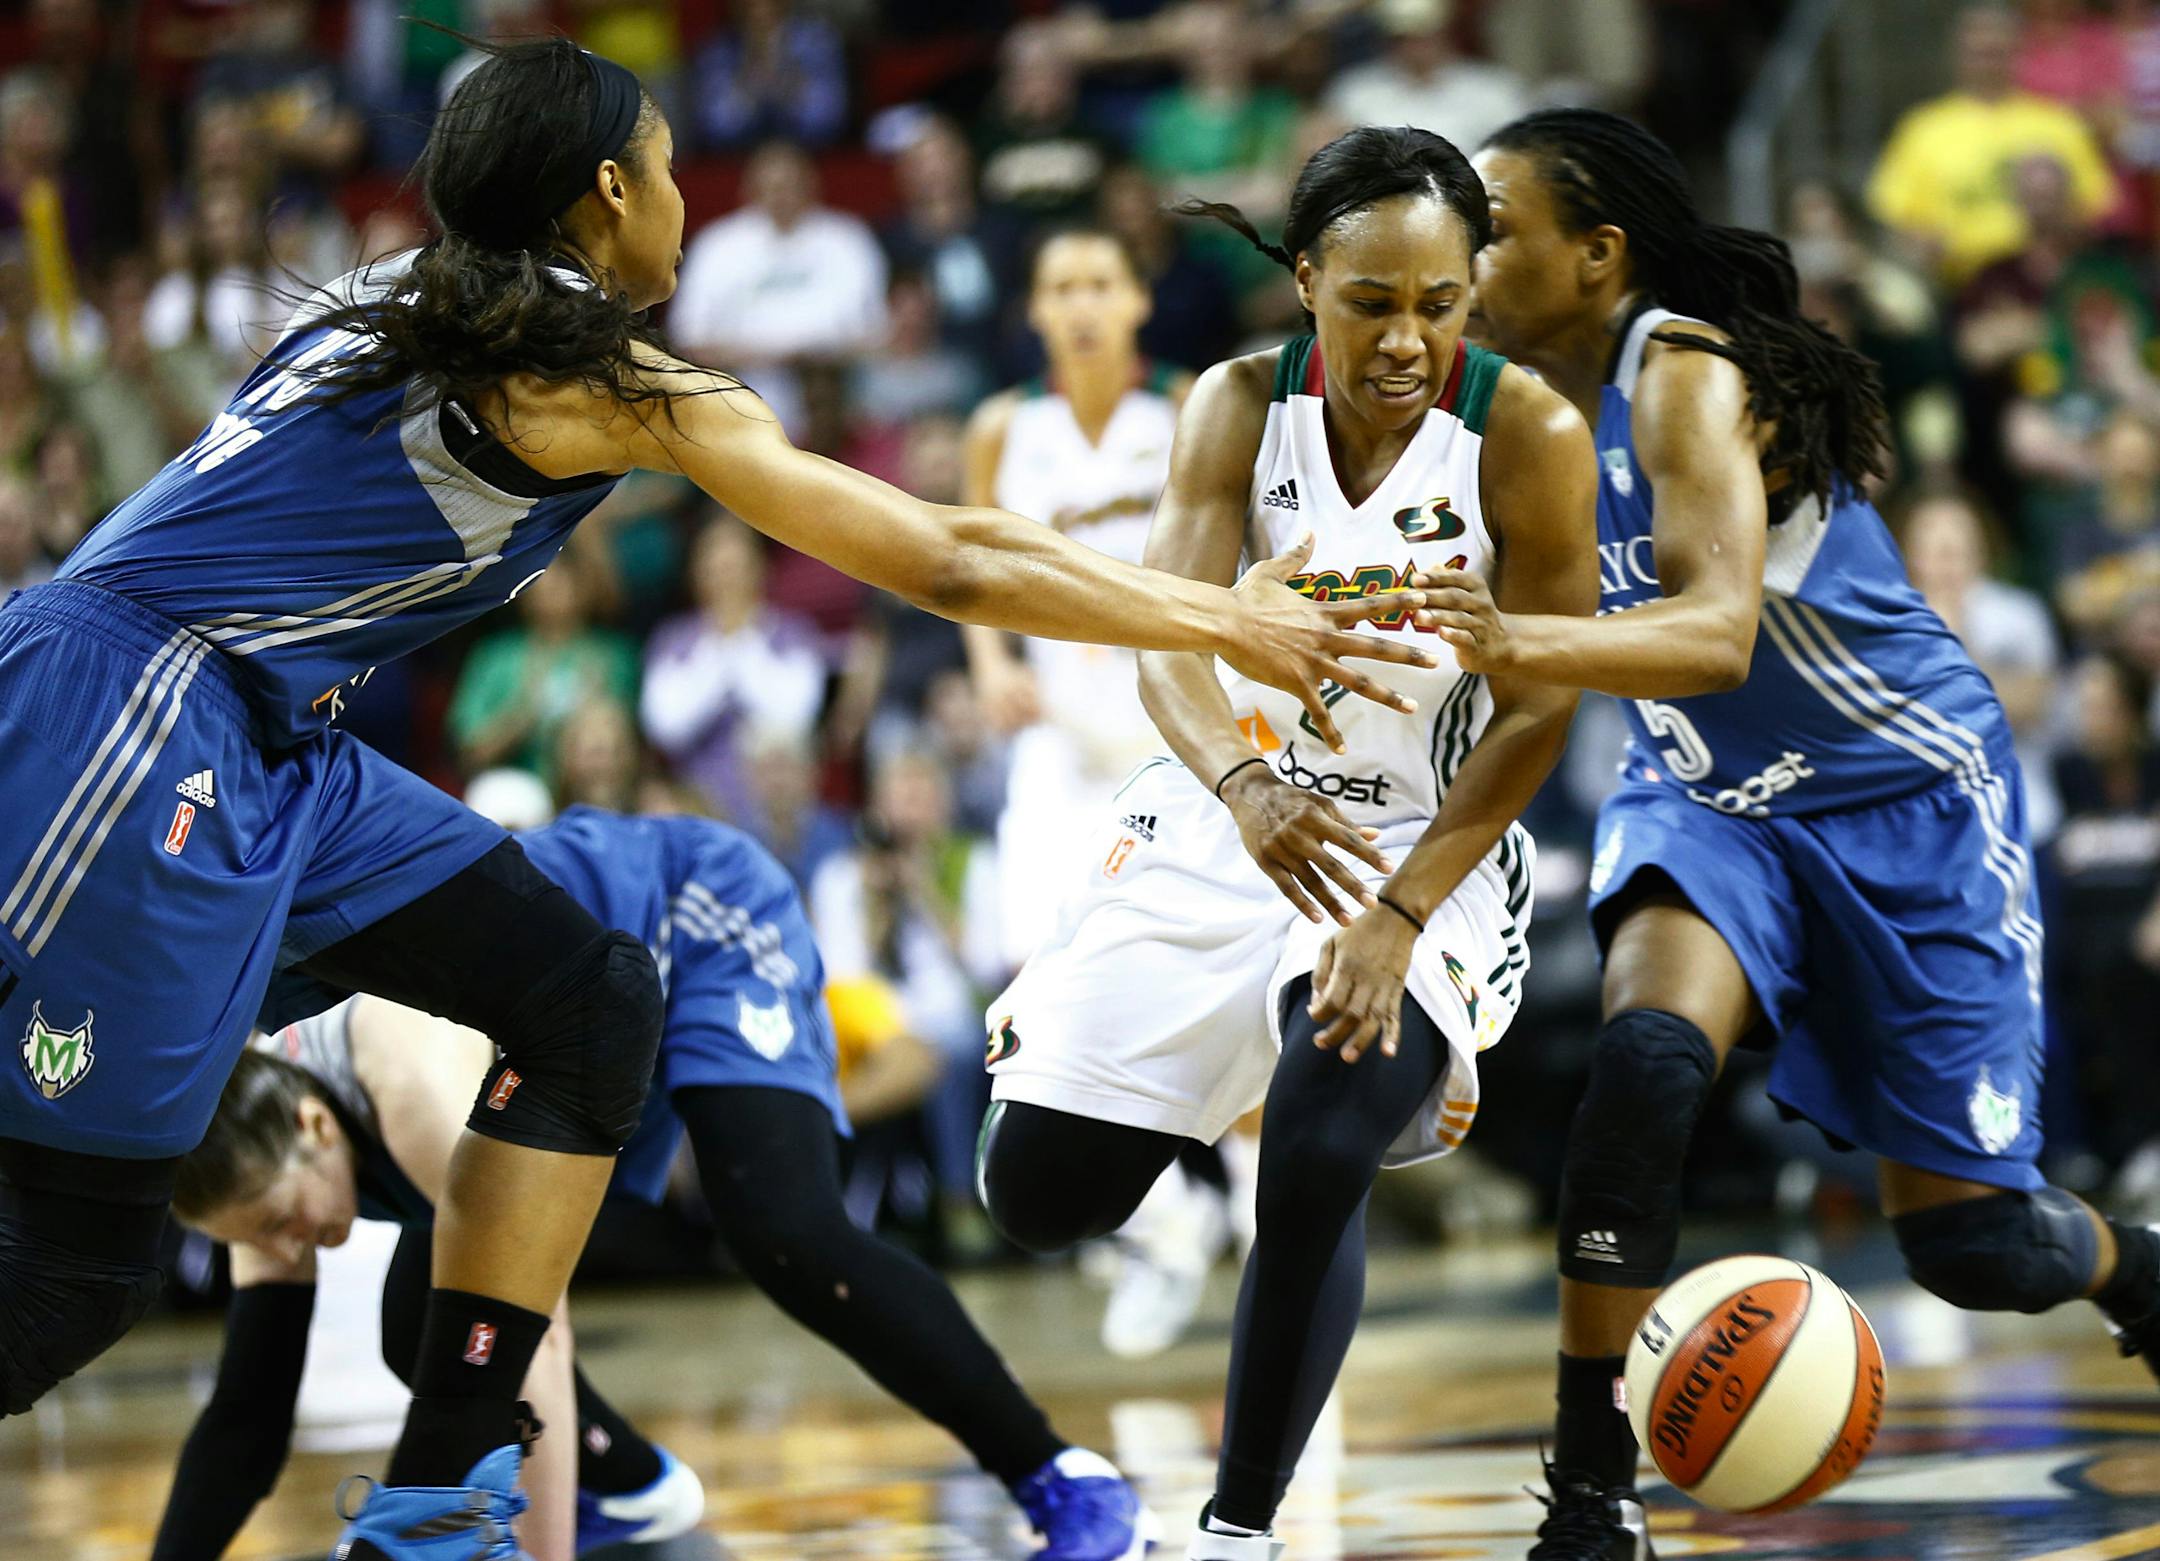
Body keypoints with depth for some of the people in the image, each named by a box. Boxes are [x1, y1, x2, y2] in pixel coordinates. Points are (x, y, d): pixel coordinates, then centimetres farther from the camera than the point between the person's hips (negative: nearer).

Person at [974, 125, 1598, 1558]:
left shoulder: (1530, 438, -17)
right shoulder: (1241, 407, -10)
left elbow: (1537, 711, -15)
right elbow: (1168, 641, -19)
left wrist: (1401, 915, -23)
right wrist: (1241, 787, -41)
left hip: (1432, 843, -3)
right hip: (1237, 812, 3)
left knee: (1319, 1168, -26)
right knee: (1038, 1196, 2)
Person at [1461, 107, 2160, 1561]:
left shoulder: (1687, 373, -25)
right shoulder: (1545, 402, -1)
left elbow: (1718, 633, -40)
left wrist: (1520, 644, -55)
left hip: (1902, 796, -6)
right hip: (1711, 799, 6)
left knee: (1963, 1236, -1)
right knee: (1646, 1059, -26)